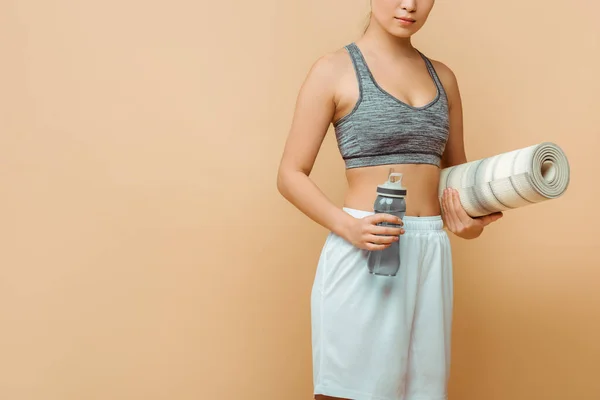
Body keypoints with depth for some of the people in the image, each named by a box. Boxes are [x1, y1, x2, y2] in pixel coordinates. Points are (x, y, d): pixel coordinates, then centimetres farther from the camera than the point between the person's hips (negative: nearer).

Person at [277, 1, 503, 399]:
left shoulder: (443, 77, 13)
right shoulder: (334, 70, -3)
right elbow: (291, 175, -5)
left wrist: (471, 221, 0)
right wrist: (349, 228, -20)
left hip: (431, 256, 5)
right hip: (363, 255, -5)